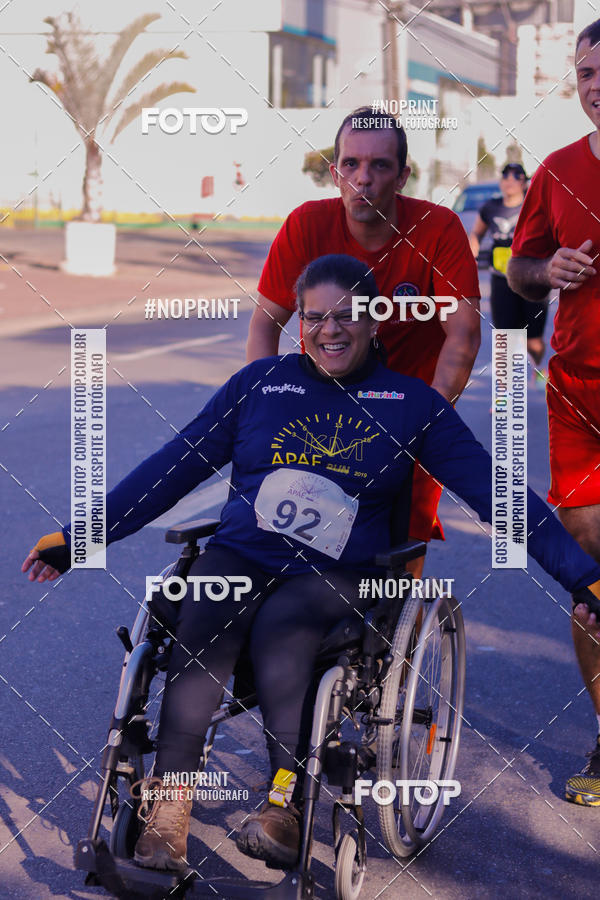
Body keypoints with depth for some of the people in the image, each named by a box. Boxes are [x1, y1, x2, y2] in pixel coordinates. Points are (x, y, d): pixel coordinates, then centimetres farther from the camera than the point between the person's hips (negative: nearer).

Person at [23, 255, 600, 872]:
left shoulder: (411, 404, 11)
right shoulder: (260, 382, 15)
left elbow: (496, 492, 9)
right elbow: (171, 469, 17)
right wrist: (78, 537, 13)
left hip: (333, 574, -1)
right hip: (237, 554, 1)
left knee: (279, 632, -35)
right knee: (203, 625, -31)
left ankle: (285, 811, -34)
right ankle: (165, 818, -31)